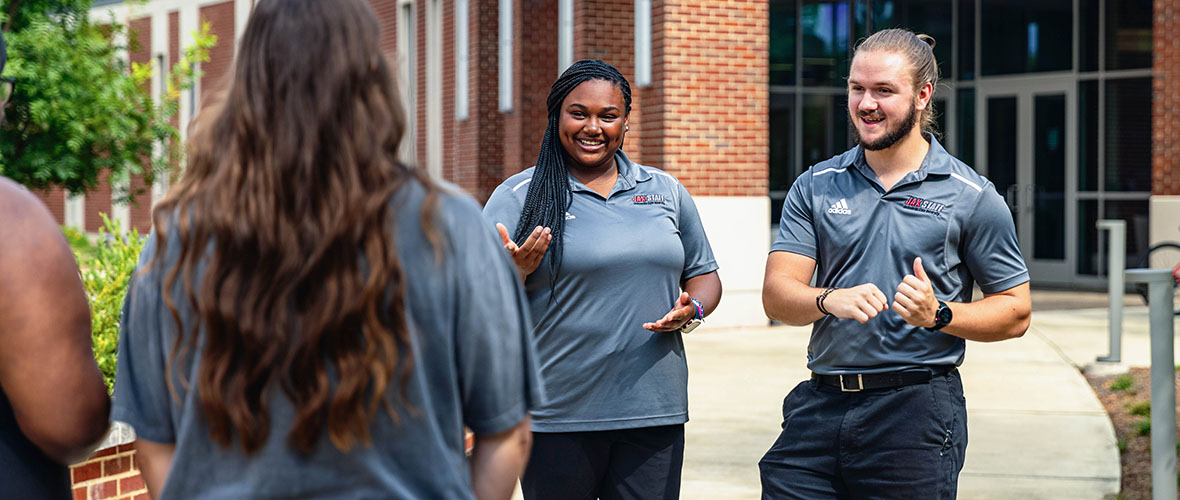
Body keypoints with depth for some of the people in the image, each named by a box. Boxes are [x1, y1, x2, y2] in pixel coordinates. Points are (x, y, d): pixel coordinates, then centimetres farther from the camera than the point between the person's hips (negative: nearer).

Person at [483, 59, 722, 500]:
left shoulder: (666, 192, 13)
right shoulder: (518, 197, 0)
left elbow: (704, 275, 20)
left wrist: (692, 310, -1)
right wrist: (515, 272, -22)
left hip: (654, 413, 3)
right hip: (557, 416, -3)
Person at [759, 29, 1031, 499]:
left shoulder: (972, 197, 2)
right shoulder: (815, 187, 9)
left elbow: (1015, 311, 4)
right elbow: (777, 293, 0)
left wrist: (938, 315, -14)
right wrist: (831, 300, -21)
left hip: (916, 412, -2)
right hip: (819, 407, 2)